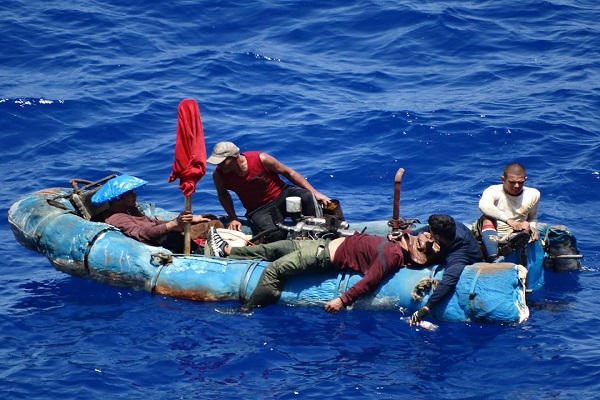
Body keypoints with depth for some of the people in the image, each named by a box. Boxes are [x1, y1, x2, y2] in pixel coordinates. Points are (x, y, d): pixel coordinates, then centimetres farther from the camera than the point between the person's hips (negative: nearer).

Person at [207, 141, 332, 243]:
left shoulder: (260, 159, -20)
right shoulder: (219, 175, -13)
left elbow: (288, 173, -7)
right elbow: (223, 194, 12)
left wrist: (315, 193, -8)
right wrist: (233, 218, 3)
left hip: (281, 195, 0)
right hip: (258, 210, 0)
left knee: (308, 197, -32)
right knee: (274, 236, -32)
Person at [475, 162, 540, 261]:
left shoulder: (533, 195, 4)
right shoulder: (493, 191, -10)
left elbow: (532, 217, 21)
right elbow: (483, 206, -34)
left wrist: (532, 226, -5)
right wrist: (508, 220, -44)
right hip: (490, 235, -2)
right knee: (488, 218, -32)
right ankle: (493, 258, -50)